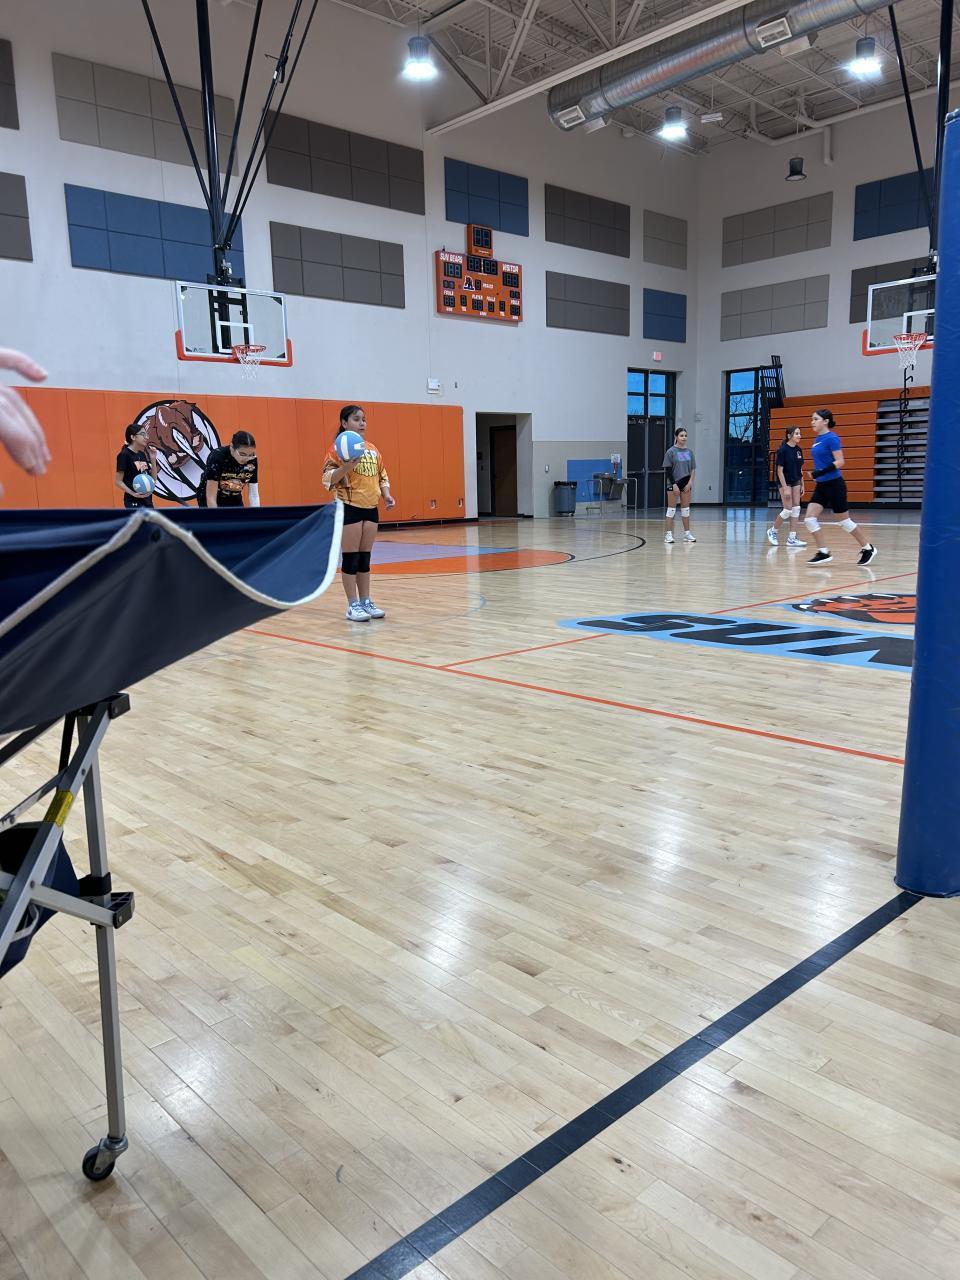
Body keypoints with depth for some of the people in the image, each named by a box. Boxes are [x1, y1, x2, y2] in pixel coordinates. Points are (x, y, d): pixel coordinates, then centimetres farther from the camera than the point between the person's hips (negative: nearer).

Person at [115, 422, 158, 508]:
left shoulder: (143, 454, 11)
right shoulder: (124, 455, -10)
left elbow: (153, 479, 11)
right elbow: (118, 481, -11)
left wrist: (153, 459, 2)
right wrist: (133, 493, -23)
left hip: (147, 500, 8)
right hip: (133, 502, -8)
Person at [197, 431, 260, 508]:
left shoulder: (252, 461, -18)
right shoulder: (217, 457, -30)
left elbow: (254, 496, -11)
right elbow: (211, 498, -31)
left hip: (234, 500, 4)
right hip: (208, 501, -4)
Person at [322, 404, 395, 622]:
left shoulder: (372, 449, 14)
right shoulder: (339, 448, -6)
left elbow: (381, 475, 20)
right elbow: (328, 478, -14)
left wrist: (387, 495, 4)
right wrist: (348, 465, -29)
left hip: (370, 507, 6)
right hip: (348, 507, -6)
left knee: (365, 558, 12)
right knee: (351, 558, -2)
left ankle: (366, 601, 19)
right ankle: (353, 605, 5)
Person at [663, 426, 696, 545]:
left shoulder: (689, 451, 8)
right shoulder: (671, 452, -6)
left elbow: (693, 469, 9)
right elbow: (667, 470, -8)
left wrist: (690, 482, -4)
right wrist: (674, 484, -14)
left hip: (686, 484, 4)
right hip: (673, 484, -4)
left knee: (686, 509, 8)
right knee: (671, 509, -2)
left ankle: (687, 533, 15)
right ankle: (668, 534, 1)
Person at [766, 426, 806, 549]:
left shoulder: (798, 450, 5)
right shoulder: (782, 450, -14)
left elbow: (800, 469, 12)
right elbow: (780, 470, -15)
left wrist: (802, 485, 10)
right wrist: (785, 488, -19)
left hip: (796, 482, 7)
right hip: (785, 482, -7)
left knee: (796, 508, 1)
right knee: (788, 510, -8)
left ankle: (792, 538, 3)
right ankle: (773, 531, 14)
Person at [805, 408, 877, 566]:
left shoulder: (831, 438, -14)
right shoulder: (818, 439, 10)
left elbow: (839, 462, -20)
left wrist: (821, 472, -29)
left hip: (834, 485, -8)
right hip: (821, 486, 8)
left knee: (844, 521, 3)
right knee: (810, 519, -5)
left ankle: (868, 549, 19)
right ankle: (824, 553, 0)